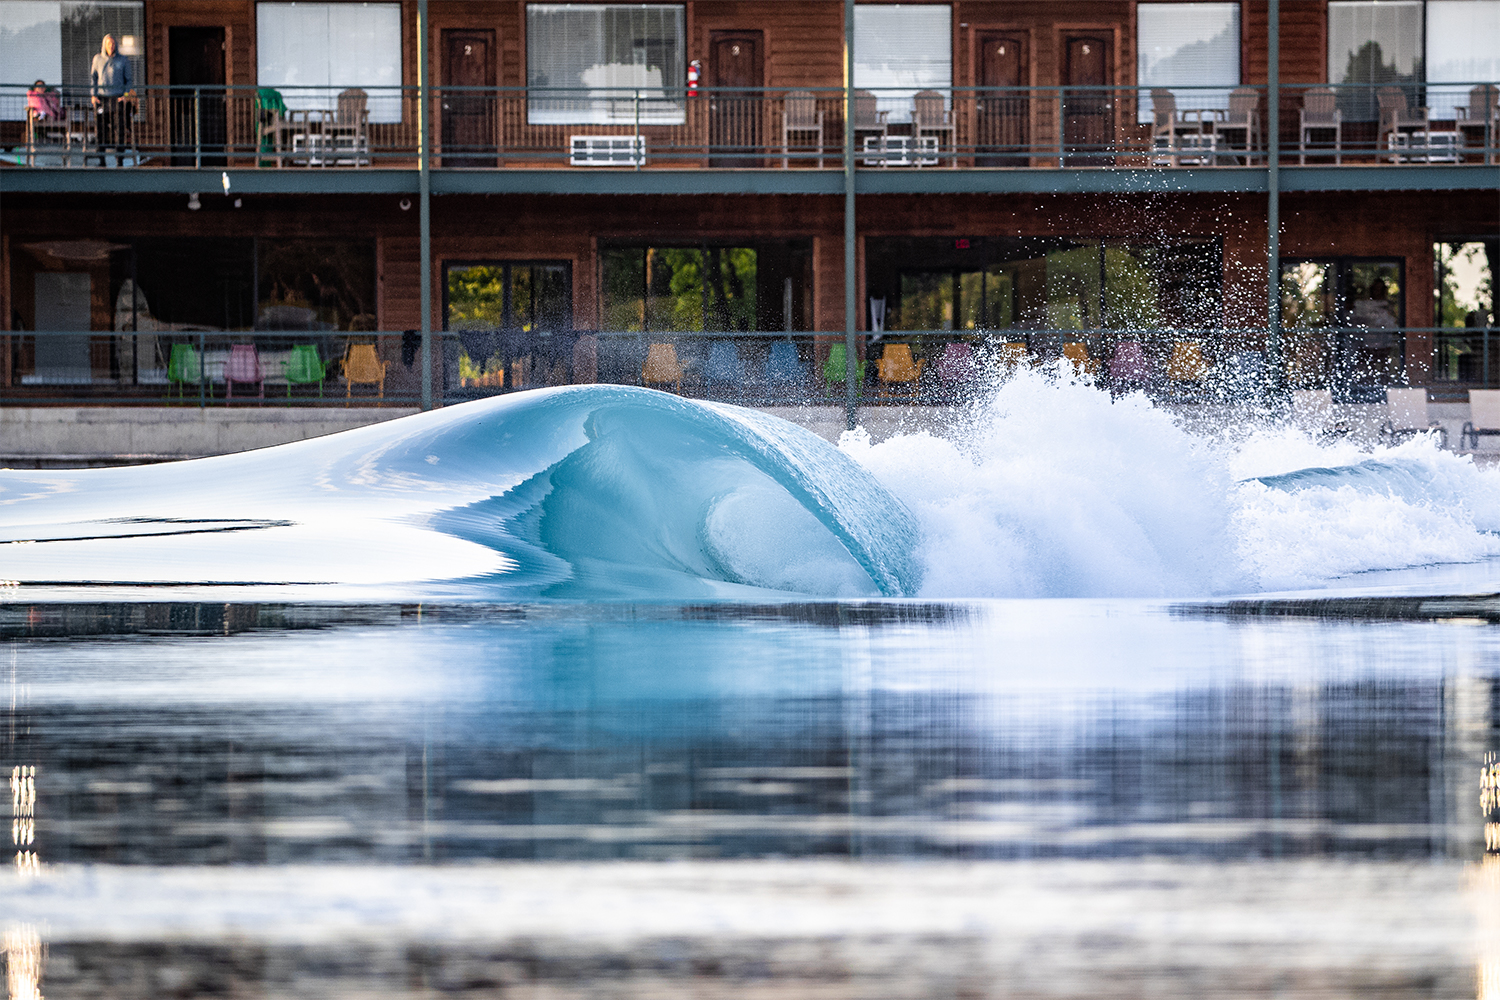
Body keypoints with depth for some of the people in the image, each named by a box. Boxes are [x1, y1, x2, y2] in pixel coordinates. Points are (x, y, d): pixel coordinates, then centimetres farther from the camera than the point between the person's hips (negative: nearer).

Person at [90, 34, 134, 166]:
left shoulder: (123, 60, 5)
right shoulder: (97, 59, 9)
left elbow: (129, 80, 8)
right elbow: (93, 78, 14)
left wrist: (126, 95, -7)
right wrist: (93, 95, 2)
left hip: (118, 99, -1)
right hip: (101, 99, 1)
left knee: (119, 131, -5)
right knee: (100, 131, -1)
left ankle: (120, 160, -1)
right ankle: (101, 159, 6)